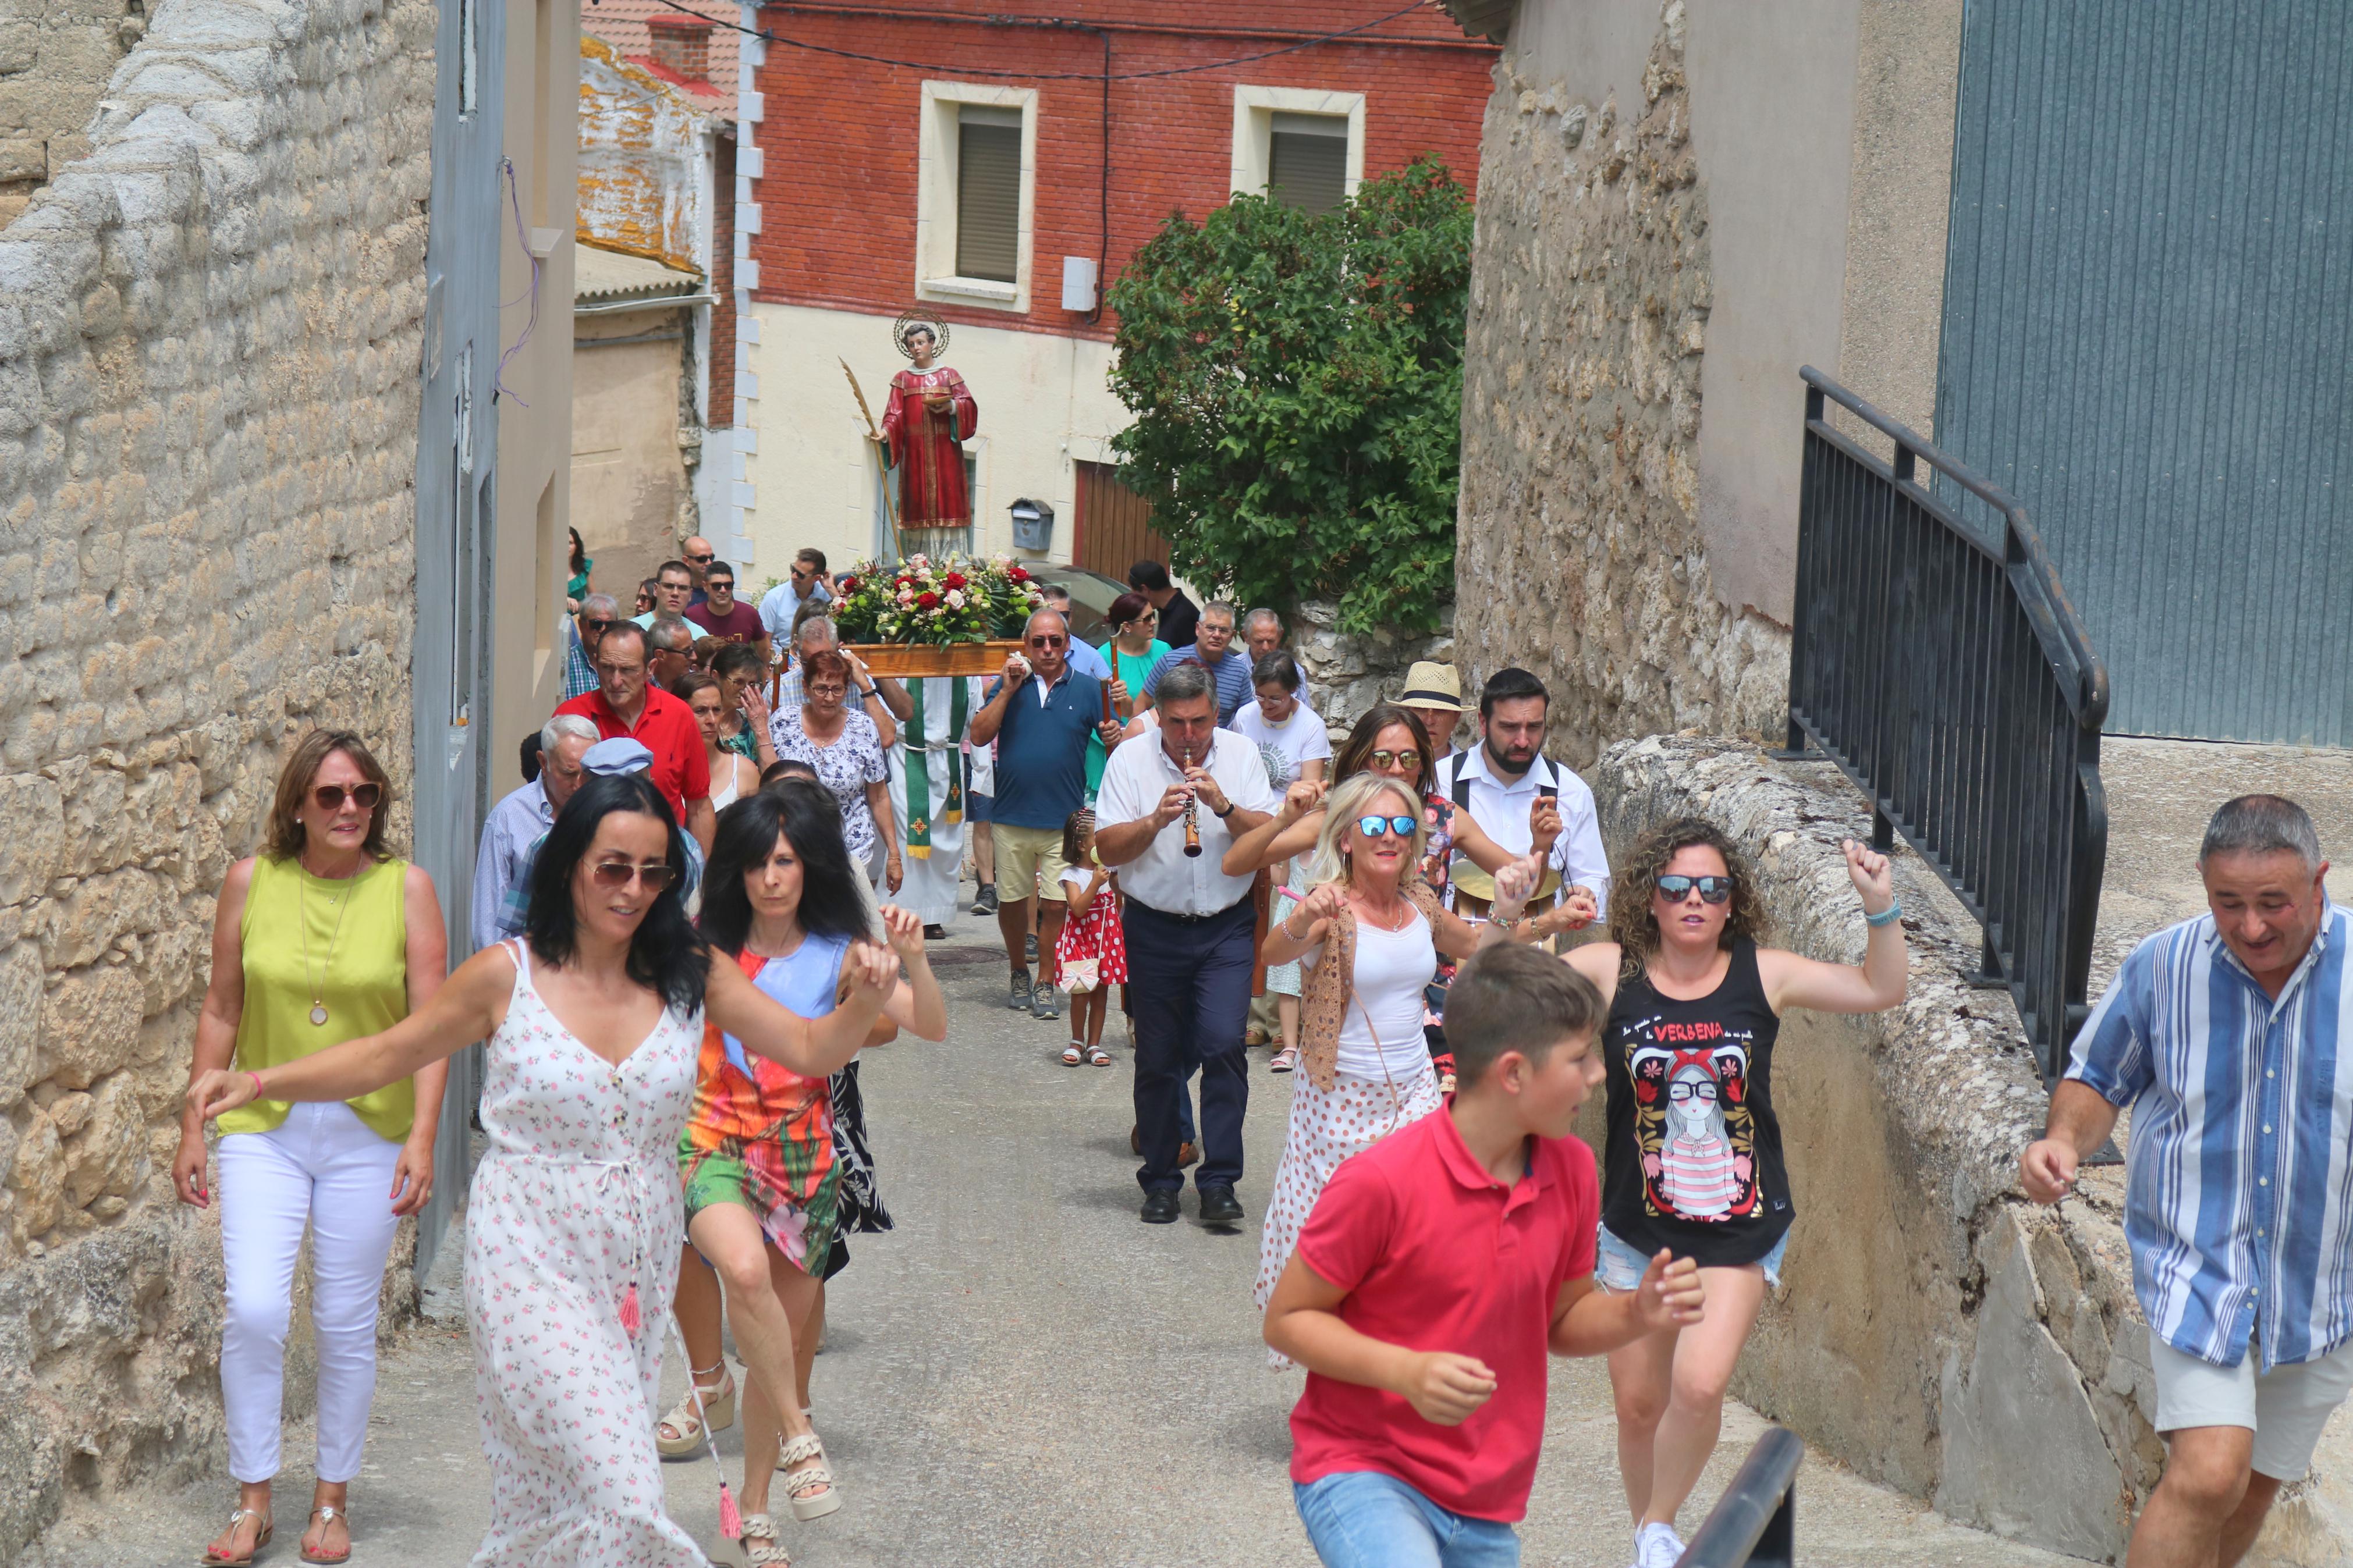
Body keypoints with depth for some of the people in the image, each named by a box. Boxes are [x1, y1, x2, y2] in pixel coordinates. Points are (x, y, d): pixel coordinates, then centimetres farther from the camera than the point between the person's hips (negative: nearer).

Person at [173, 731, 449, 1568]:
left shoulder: (406, 888, -3)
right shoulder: (252, 881, 0)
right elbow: (221, 1011, 7)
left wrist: (423, 1134, -13)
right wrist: (193, 1128, 6)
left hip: (368, 1133, 0)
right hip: (263, 1126, 0)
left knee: (347, 1326, 6)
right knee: (253, 1311, -11)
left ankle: (332, 1500, 22)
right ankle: (252, 1500, 5)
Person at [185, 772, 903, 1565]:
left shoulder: (691, 977, 2)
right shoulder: (507, 977, -5)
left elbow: (811, 1050, 2)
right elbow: (383, 1056, 3)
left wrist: (866, 1000, -19)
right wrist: (257, 1082, -7)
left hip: (637, 1273, 4)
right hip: (533, 1264, -4)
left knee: (560, 1496, 11)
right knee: (617, 1491, -17)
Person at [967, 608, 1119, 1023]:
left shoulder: (1088, 688, 4)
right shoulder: (1010, 683, 5)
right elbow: (979, 735, -4)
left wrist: (1115, 735, -19)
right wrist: (1007, 691, -11)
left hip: (1065, 818, -1)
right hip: (1012, 817, 1)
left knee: (1055, 904, -1)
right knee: (1011, 900, 10)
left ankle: (1046, 984, 12)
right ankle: (1019, 973, 30)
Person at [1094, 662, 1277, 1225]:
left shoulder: (1241, 755, 2)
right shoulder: (1130, 760, -1)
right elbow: (1107, 849, -5)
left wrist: (1224, 806, -18)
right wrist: (1155, 821, -21)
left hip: (1226, 929, 0)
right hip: (1155, 929, 0)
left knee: (1223, 1044, -13)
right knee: (1157, 1059, 5)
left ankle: (1218, 1182, -8)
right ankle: (1161, 1181, 18)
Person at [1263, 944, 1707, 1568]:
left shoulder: (1571, 1170, 2)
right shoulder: (1382, 1182, -18)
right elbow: (1286, 1321, -9)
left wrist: (1637, 1315, -5)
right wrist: (1407, 1371, -23)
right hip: (1361, 1473, -6)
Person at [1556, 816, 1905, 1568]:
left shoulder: (1763, 975, -4)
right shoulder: (1611, 971, -7)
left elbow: (1881, 991, -2)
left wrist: (1881, 909, -17)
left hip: (1742, 1228, -1)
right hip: (1639, 1230, 1)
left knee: (1699, 1384, -18)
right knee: (1638, 1402, 10)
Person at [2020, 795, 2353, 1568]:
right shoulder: (2161, 966, -9)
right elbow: (2098, 1078, 5)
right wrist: (2064, 1139, -15)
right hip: (2197, 1264, -2)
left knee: (2255, 1487, 15)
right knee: (2207, 1476, -18)